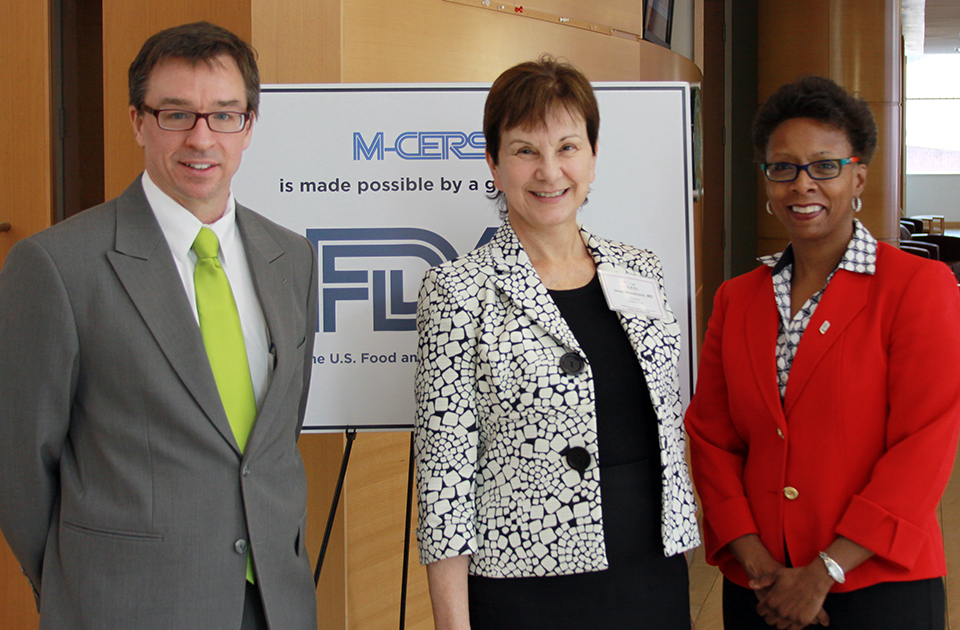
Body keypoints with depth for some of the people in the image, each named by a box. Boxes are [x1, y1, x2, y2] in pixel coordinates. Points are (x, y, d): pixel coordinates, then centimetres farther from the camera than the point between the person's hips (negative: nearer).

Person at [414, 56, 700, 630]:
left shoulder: (640, 272, 8)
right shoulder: (460, 290, -8)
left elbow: (668, 431, 13)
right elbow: (446, 471, -9)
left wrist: (681, 579, 12)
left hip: (655, 582, 5)